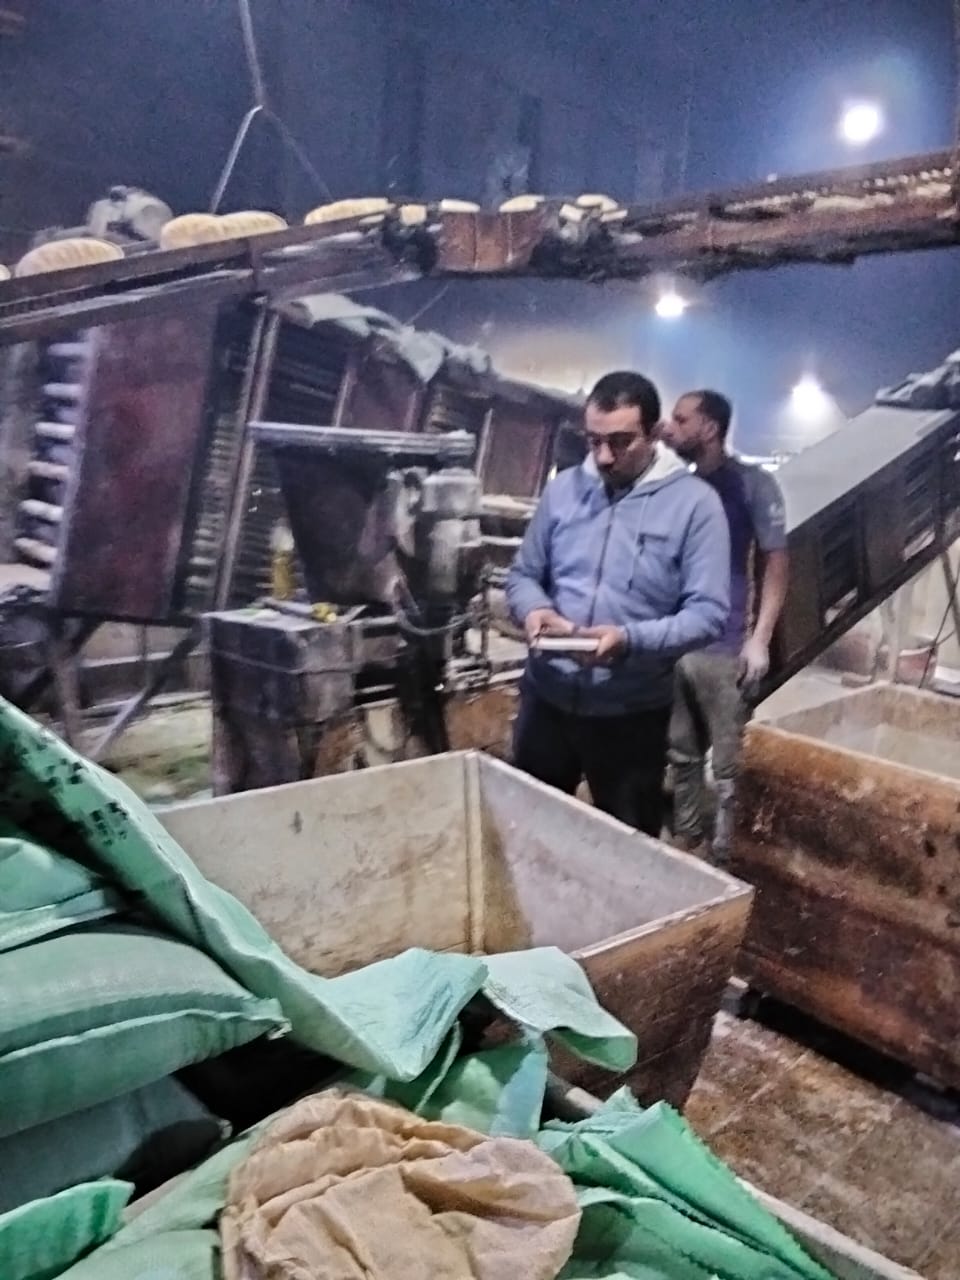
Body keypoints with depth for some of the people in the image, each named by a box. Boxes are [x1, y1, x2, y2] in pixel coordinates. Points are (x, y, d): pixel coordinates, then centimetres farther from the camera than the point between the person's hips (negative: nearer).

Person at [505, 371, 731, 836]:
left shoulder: (695, 502, -11)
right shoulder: (563, 488, 1)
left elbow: (708, 613, -14)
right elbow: (522, 575, 8)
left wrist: (631, 639, -30)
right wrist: (533, 610, -15)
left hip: (632, 711, -3)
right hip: (546, 697, 3)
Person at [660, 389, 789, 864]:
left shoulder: (751, 483, -3)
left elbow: (776, 562, -4)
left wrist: (759, 639, -11)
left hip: (725, 650, -5)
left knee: (731, 766, 1)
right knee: (682, 756, 14)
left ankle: (724, 863, 13)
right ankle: (686, 846, 29)